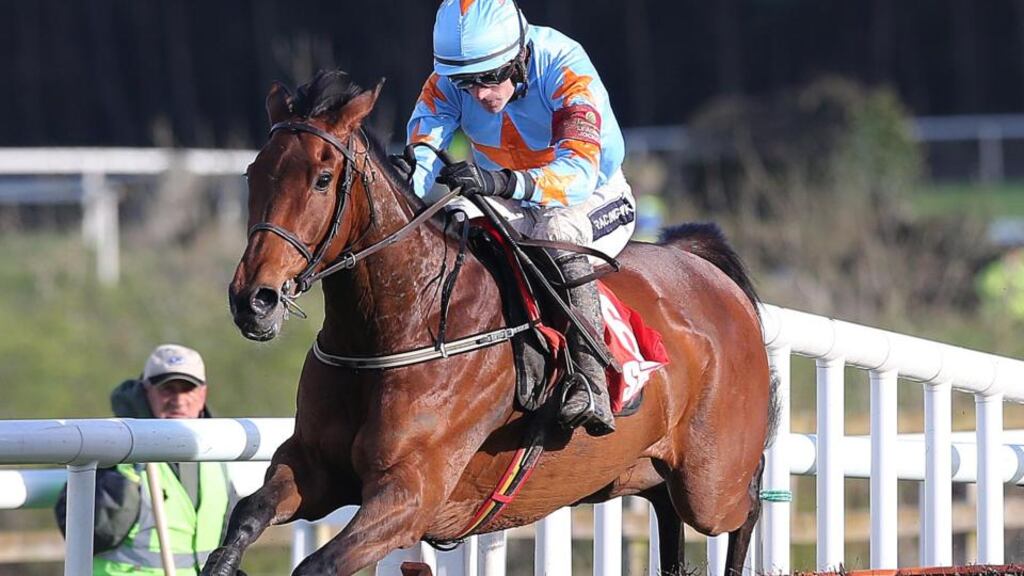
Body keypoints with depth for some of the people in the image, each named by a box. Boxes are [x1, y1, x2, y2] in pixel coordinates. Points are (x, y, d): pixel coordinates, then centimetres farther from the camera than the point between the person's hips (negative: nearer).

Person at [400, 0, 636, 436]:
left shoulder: (564, 70, -28)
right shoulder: (448, 83, -15)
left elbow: (578, 174, -41)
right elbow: (422, 159, -27)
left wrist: (504, 183, -58)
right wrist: (404, 187, -53)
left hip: (594, 202, -5)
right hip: (512, 210, 5)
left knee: (557, 230, -38)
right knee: (457, 220, -27)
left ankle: (591, 384, -41)